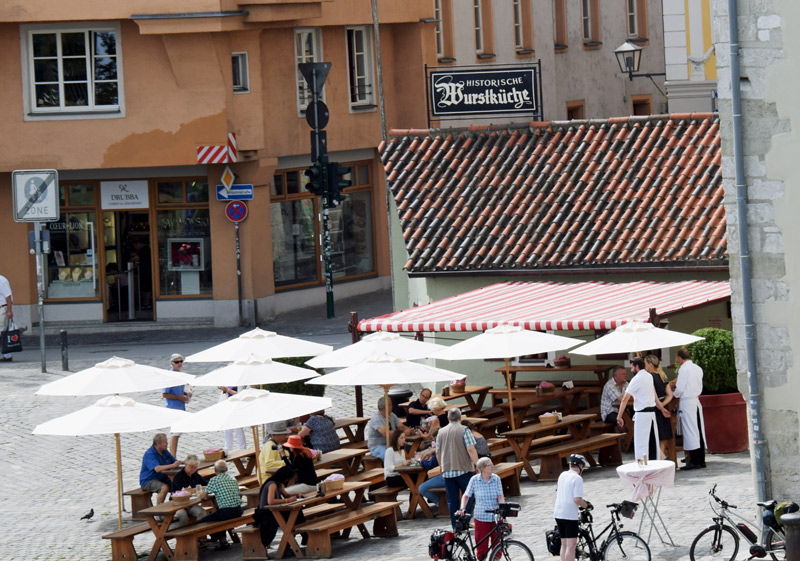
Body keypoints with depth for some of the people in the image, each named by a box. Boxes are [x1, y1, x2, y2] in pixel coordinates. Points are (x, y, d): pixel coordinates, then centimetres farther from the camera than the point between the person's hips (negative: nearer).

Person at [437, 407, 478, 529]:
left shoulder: (441, 432, 9)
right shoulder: (464, 430, -6)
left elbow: (437, 452, 15)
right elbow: (470, 449, -13)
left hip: (447, 470, 4)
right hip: (464, 469, -4)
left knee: (452, 499, 6)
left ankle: (455, 526, 5)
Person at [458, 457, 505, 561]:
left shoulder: (496, 479, -1)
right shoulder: (474, 480, -4)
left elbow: (500, 496, -5)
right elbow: (466, 495, 5)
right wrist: (462, 509, -8)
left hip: (496, 517, 1)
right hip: (481, 517, -1)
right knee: (482, 545, 1)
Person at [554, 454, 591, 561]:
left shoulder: (562, 475, 10)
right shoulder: (577, 478, -13)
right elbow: (577, 499, -21)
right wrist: (587, 505, -2)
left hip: (558, 513, 8)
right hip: (570, 515, -8)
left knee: (564, 544, 14)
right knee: (571, 544, -8)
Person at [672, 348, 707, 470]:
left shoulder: (683, 369, -11)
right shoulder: (698, 368, 12)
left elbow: (680, 389, -14)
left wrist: (675, 395, 8)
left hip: (686, 403, -8)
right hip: (696, 401, 8)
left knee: (690, 431, -6)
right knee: (699, 431, 9)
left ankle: (694, 461, -7)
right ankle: (701, 460, 10)